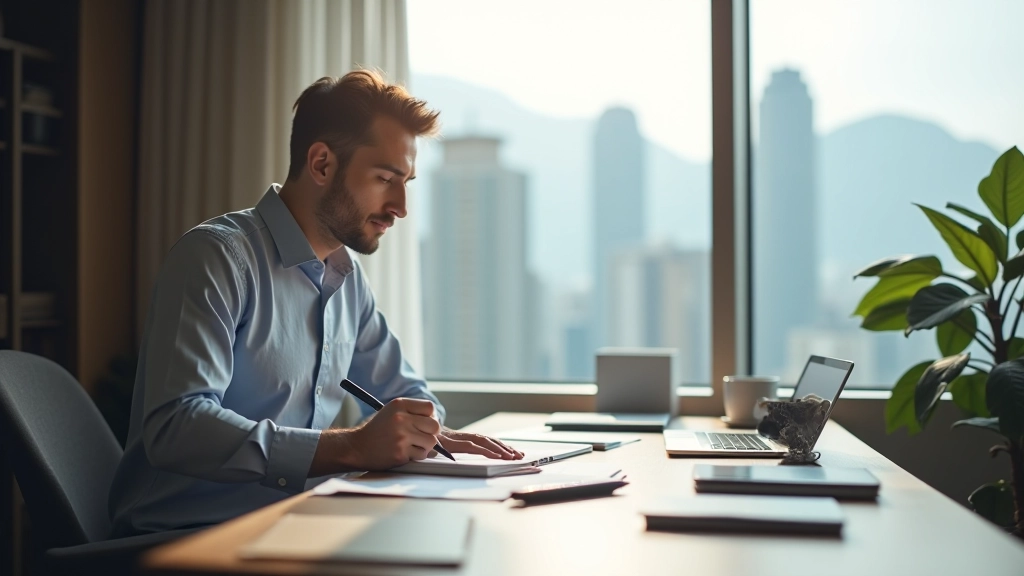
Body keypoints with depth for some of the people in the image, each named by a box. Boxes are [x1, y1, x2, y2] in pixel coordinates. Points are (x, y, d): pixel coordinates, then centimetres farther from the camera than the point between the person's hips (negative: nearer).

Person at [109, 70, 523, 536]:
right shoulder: (218, 257, -14)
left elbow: (402, 389, 24)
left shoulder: (348, 275, 12)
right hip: (182, 536, -8)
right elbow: (174, 427, -26)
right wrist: (350, 447, -31)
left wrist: (426, 431, 0)